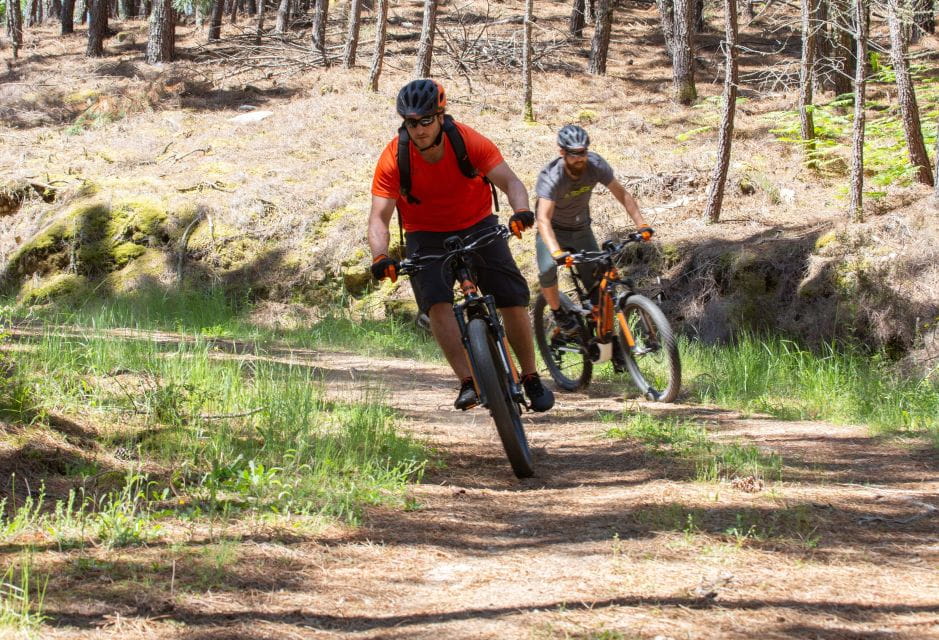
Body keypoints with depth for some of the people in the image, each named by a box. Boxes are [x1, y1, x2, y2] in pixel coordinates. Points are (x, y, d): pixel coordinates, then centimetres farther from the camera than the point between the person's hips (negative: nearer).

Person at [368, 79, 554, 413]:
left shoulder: (469, 141, -21)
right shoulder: (394, 159, -21)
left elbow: (510, 181, -25)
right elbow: (379, 216, -22)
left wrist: (521, 211, -47)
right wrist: (380, 257, -41)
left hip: (477, 226, 1)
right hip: (427, 237, 0)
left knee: (514, 301, -8)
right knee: (437, 302, -26)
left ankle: (531, 379, 10)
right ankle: (468, 383, -28)